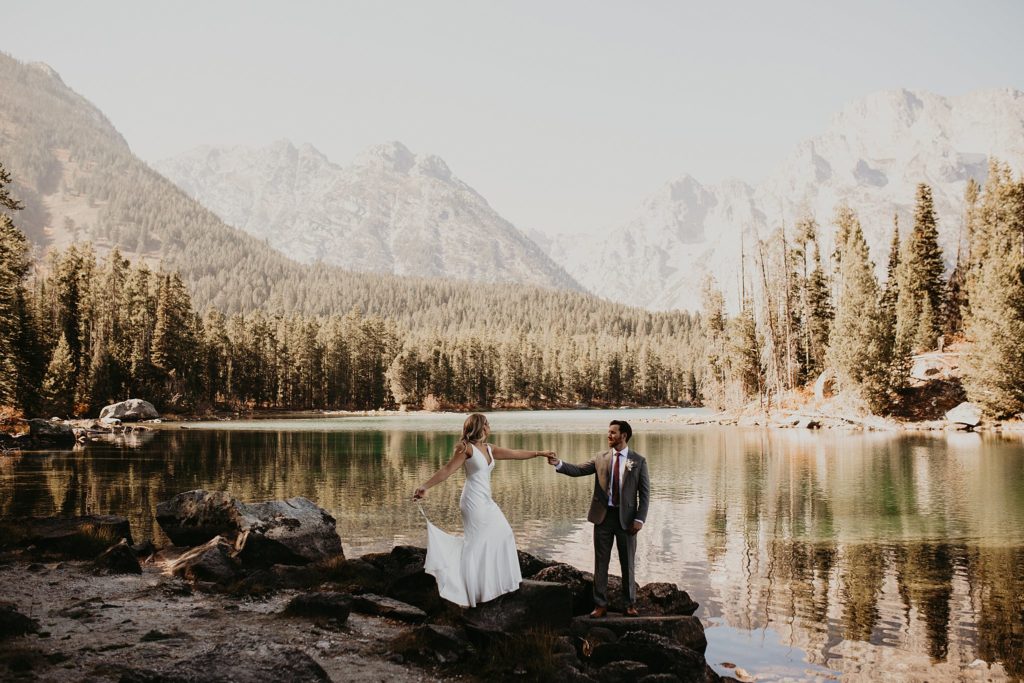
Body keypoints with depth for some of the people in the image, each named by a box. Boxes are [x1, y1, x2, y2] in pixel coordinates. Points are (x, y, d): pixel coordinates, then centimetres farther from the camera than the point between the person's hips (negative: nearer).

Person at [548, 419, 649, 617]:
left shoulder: (638, 461, -2)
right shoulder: (601, 458, 5)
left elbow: (644, 492, -2)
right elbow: (578, 470, -4)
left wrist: (640, 519, -10)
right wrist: (558, 464, -21)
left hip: (626, 518, -2)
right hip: (603, 516, 2)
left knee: (628, 563, 9)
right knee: (601, 563, 7)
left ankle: (630, 604, 23)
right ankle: (600, 604, 16)